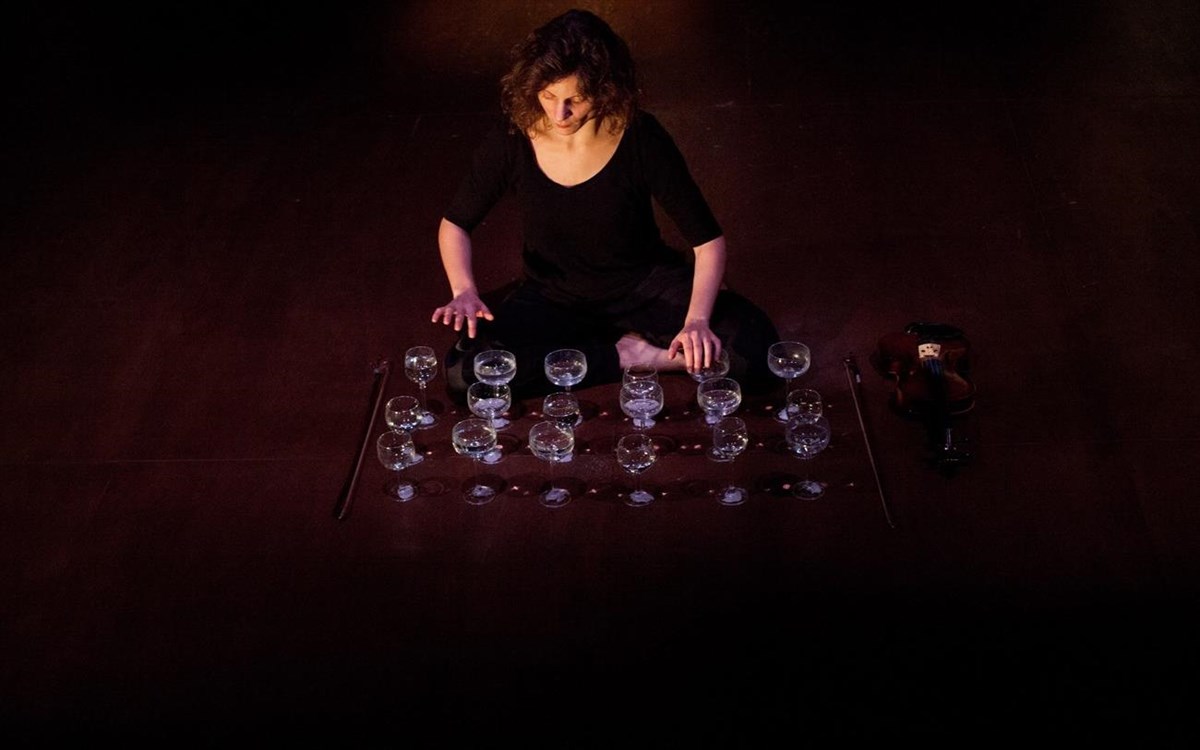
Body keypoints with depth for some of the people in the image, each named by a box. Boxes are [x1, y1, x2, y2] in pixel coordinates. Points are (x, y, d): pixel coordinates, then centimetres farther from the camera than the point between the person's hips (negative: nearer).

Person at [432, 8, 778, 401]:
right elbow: (455, 223, -1)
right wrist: (463, 291, -21)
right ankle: (627, 355, -15)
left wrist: (697, 319, -33)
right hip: (552, 295, 2)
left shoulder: (640, 137, -20)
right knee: (465, 372, -28)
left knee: (753, 352, -25)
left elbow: (707, 239, -16)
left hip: (645, 285, -1)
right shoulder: (511, 141, -17)